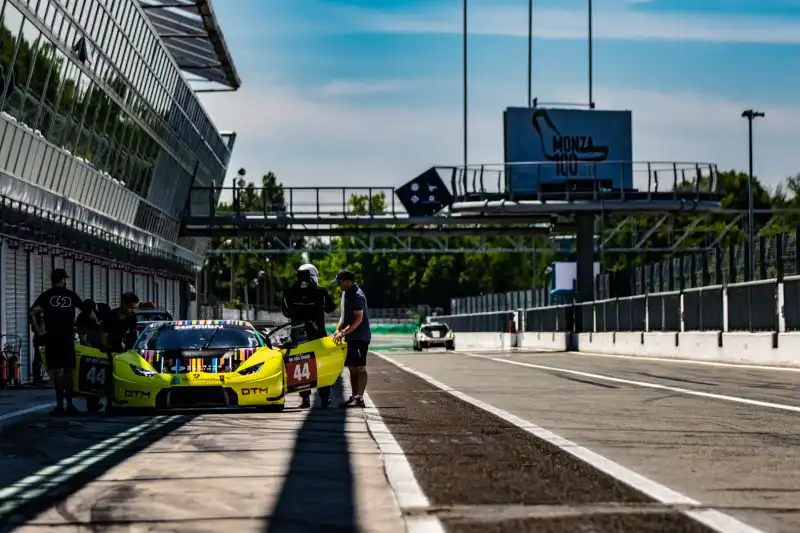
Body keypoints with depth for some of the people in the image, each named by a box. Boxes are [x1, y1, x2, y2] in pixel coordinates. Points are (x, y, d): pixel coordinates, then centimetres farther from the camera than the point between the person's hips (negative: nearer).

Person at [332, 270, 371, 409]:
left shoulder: (357, 296, -16)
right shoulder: (345, 293, 14)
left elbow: (358, 319, -22)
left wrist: (343, 332, -24)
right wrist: (338, 330, 8)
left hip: (360, 337, -9)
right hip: (350, 338, 9)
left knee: (360, 368, -8)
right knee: (352, 368, 11)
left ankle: (359, 398, -10)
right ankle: (354, 396, 16)